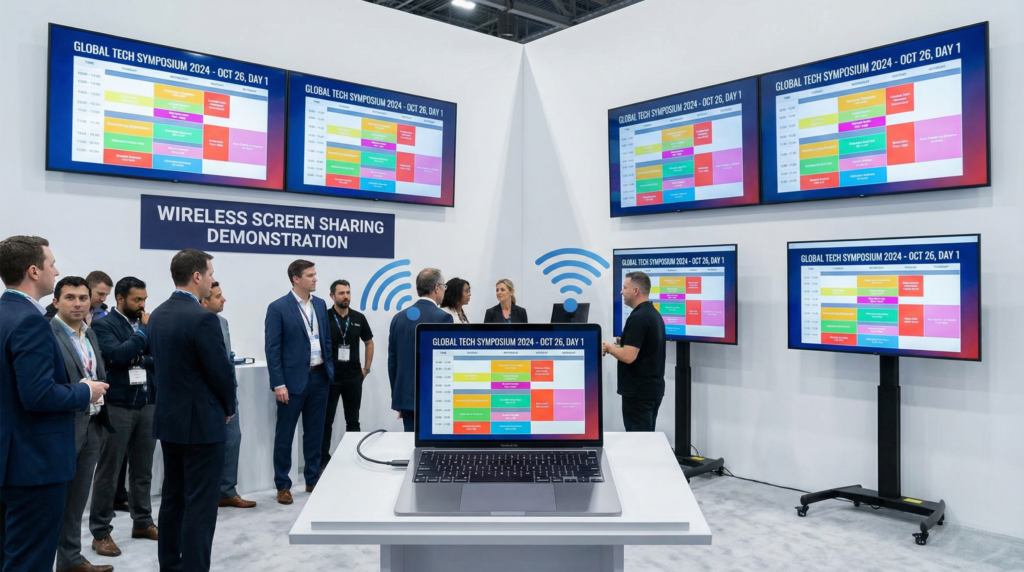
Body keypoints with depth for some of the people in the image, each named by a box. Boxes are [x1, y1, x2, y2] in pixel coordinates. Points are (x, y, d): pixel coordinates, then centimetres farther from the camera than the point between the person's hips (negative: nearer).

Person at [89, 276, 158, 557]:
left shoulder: (148, 324, 10)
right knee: (108, 471, 2)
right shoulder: (104, 324, -4)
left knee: (143, 469, 12)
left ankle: (143, 522, 24)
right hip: (117, 405, -5)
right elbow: (117, 355, -19)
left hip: (148, 404, 5)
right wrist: (144, 333, -11)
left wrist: (140, 359, -12)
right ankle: (100, 533, 11)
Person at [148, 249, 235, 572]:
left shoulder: (158, 315, 7)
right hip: (201, 422, -9)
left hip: (168, 418, 9)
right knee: (200, 504, -1)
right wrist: (228, 408, 2)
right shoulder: (203, 318, -20)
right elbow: (221, 371, -16)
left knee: (173, 497, 17)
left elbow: (163, 364, 12)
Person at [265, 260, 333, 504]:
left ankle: (313, 480, 26)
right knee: (284, 435, 6)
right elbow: (272, 349, -11)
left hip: (319, 378, 5)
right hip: (293, 380, -5)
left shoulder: (320, 305, 8)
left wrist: (330, 369, 10)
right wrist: (278, 384, -14)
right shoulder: (278, 308, -9)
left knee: (315, 433, 14)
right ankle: (283, 486, 17)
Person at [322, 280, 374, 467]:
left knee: (353, 420, 11)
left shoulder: (359, 318, 3)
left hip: (354, 377, 3)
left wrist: (366, 368, 9)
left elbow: (369, 343, 15)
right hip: (330, 377, -3)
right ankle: (324, 459, 16)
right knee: (326, 420, 4)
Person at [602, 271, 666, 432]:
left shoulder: (637, 317, -20)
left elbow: (628, 356, -25)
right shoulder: (654, 314, 12)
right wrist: (624, 343, 17)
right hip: (653, 387, 10)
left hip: (638, 391, -10)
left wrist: (609, 347, -8)